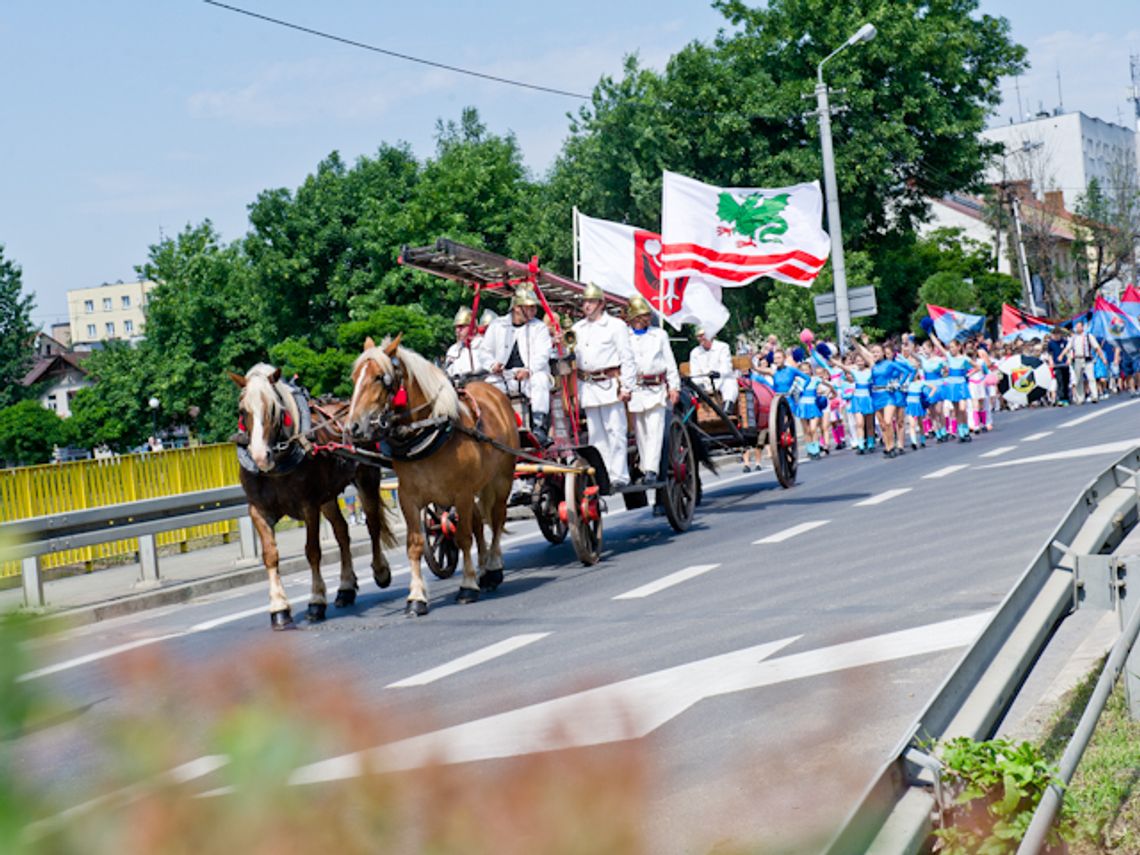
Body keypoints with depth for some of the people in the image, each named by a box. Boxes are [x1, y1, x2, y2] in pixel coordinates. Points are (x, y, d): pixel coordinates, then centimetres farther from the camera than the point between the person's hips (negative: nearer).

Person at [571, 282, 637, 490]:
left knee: (615, 431, -7)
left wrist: (627, 386, -7)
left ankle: (619, 476, -6)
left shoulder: (616, 326, 1)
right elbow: (572, 356, 22)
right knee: (595, 434, 8)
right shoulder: (577, 329, 16)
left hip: (610, 384, -5)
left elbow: (627, 358, -2)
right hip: (587, 386, 5)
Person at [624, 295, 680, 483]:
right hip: (634, 389, 1)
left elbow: (670, 362, 12)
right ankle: (644, 469, 15)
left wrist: (674, 387, 5)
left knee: (654, 430, -12)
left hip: (656, 388, -1)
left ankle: (651, 469, -19)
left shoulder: (659, 334, 11)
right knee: (640, 432, 5)